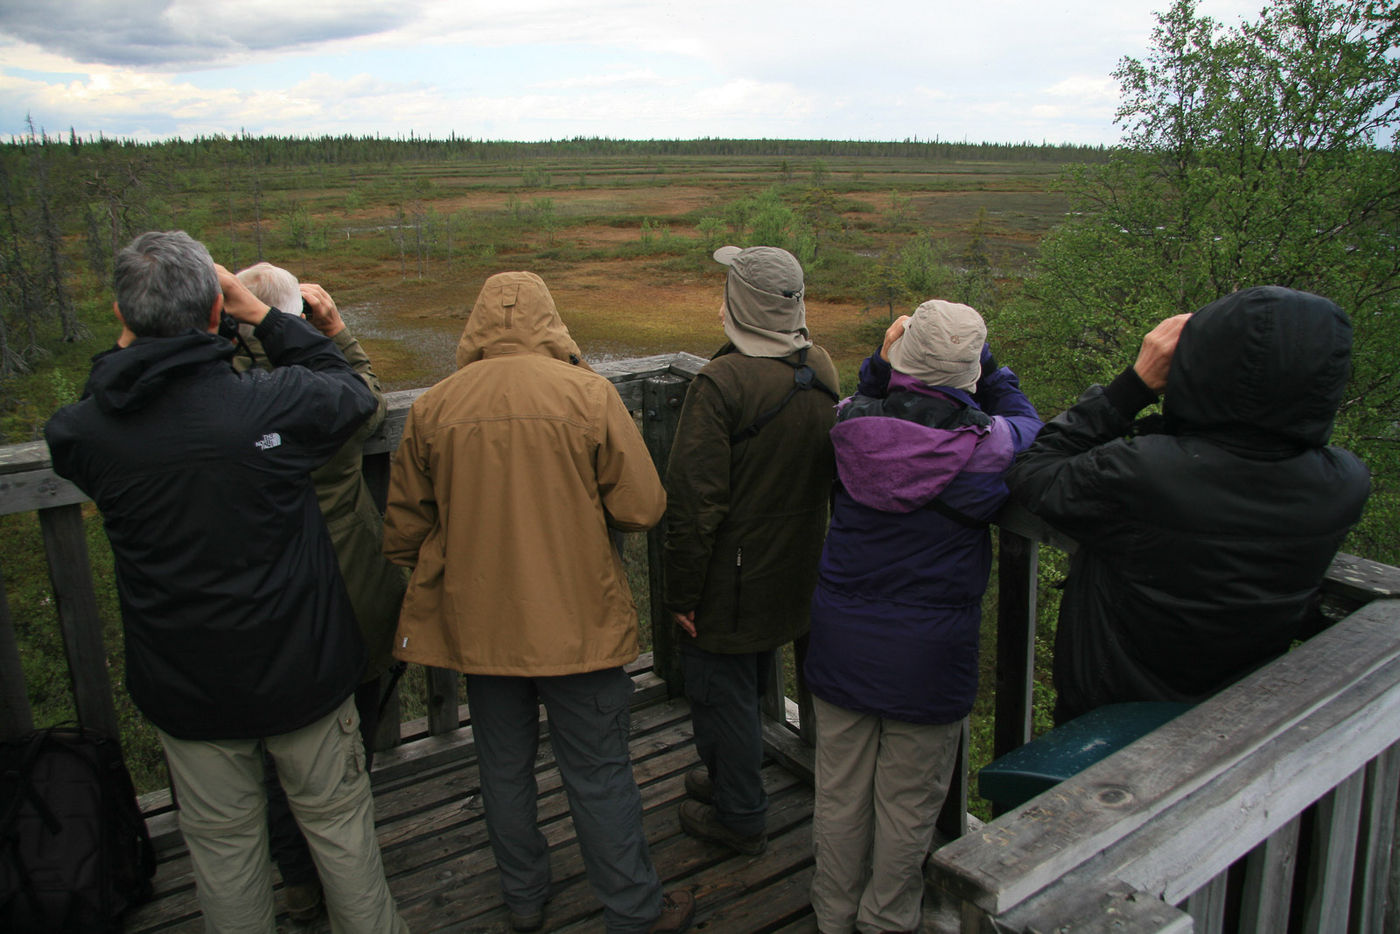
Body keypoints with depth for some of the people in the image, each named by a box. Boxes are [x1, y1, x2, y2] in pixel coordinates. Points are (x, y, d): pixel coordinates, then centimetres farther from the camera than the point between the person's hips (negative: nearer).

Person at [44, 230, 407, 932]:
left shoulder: (78, 433, -14)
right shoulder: (276, 404, -23)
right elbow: (352, 392, -2)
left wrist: (132, 340, 5)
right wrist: (262, 313, 1)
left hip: (186, 687, 2)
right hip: (302, 673, -1)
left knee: (222, 842, 22)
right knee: (338, 819, 20)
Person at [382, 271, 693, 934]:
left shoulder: (433, 407, -4)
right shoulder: (589, 393, -12)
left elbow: (402, 532, 3)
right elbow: (642, 507, -11)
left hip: (479, 623, 3)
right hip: (579, 622, -2)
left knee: (504, 768, 20)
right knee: (599, 774, 11)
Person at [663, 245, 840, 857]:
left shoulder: (723, 382, -25)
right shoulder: (823, 372, -1)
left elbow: (695, 503, -25)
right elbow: (832, 475, 10)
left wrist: (682, 593, -15)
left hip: (731, 582, -8)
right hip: (792, 575, 8)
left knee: (721, 691, 11)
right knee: (748, 685, 25)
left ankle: (739, 817, 28)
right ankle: (728, 777, 46)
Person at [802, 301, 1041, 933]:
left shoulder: (853, 423, -11)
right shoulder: (986, 443, -18)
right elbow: (1027, 425, 6)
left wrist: (880, 365, 1)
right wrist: (985, 366, 9)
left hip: (841, 637, 3)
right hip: (928, 651, -3)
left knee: (840, 791, 20)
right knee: (907, 804, 18)